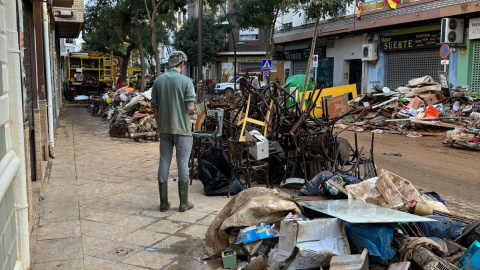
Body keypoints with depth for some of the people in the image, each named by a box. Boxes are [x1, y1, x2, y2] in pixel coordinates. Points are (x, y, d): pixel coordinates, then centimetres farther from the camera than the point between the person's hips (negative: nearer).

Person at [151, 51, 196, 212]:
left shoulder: (158, 81, 4)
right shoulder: (185, 81, -10)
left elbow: (154, 108, 6)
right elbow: (190, 108, -15)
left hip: (164, 129, 4)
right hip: (181, 128, -4)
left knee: (164, 163, 10)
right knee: (182, 163, 4)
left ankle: (164, 202, 15)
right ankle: (184, 203, 11)